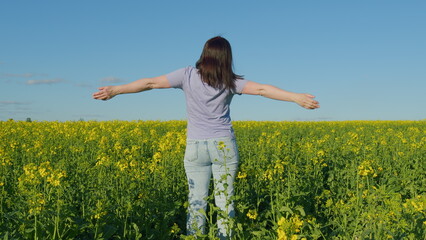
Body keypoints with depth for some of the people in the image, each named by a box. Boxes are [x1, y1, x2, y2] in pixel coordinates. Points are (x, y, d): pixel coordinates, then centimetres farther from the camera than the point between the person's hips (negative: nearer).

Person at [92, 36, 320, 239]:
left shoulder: (188, 75, -3)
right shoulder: (230, 82, -2)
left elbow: (150, 83, -5)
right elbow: (262, 89, -9)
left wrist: (115, 90, -1)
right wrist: (296, 97, -9)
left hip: (195, 147, 0)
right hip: (224, 147, 0)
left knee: (196, 200, 6)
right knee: (224, 201, 6)